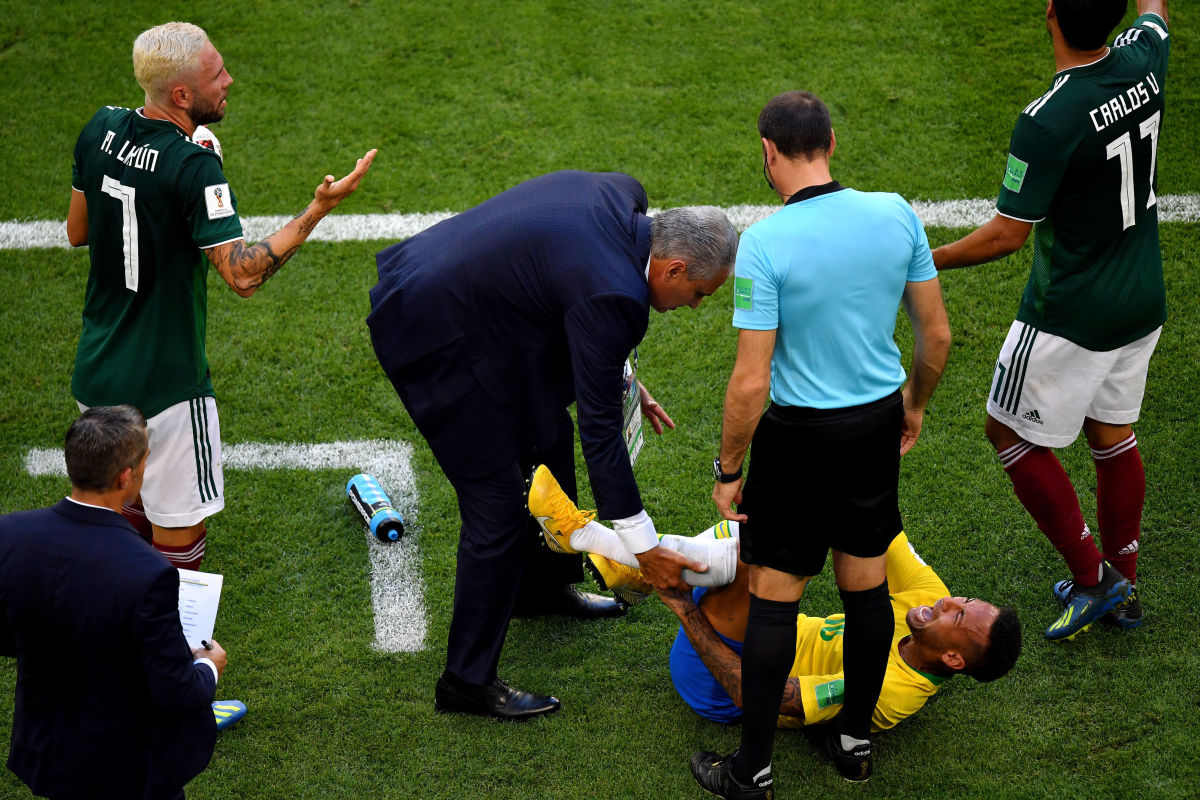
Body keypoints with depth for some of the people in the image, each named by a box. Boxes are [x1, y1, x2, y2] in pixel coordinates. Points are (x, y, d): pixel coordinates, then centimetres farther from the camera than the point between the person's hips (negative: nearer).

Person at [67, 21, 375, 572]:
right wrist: (319, 209, -27)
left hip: (96, 372, 8)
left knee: (133, 509, 25)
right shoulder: (193, 167, -24)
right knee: (179, 537, 6)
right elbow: (242, 274, -26)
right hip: (165, 381, -8)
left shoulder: (101, 130, -1)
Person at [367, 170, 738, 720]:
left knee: (550, 435, 24)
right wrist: (644, 546, -17)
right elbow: (599, 427, -23)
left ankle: (545, 586, 45)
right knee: (498, 509, -3)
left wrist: (620, 376, 13)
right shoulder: (613, 294, -28)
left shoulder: (622, 195, -3)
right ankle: (467, 681, 11)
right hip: (436, 343, -10)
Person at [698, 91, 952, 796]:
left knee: (774, 600, 6)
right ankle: (857, 740, 33)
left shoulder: (764, 243, -20)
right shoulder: (896, 215, -6)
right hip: (878, 422, 5)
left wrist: (728, 470, -6)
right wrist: (915, 403, 21)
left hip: (799, 434, -5)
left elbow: (751, 383, -20)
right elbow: (937, 333, 3)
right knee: (867, 585, 18)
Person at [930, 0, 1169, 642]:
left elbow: (1007, 234, -21)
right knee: (1112, 433, 21)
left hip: (1070, 317, -7)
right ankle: (1123, 586, 32)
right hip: (1142, 302, 8)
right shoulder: (1143, 61, -8)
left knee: (1012, 435, 10)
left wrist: (926, 262, -7)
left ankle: (1090, 578, 13)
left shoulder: (1047, 122, -28)